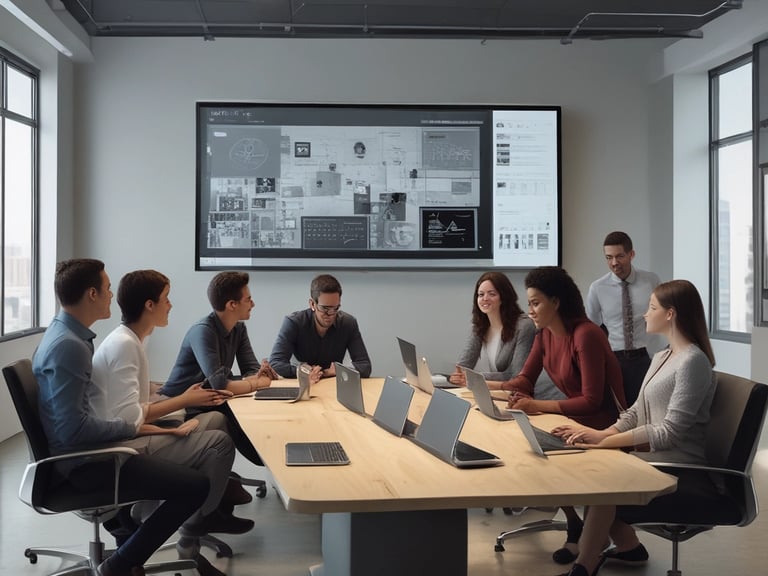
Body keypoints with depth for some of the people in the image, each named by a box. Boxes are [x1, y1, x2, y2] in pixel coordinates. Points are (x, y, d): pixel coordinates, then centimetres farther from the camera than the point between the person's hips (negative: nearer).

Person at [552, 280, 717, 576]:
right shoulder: (661, 357, 15)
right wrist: (601, 433, -7)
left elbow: (670, 431, -22)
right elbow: (636, 412, 12)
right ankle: (628, 546, 10)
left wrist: (603, 440, -23)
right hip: (651, 461, 9)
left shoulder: (693, 361, -16)